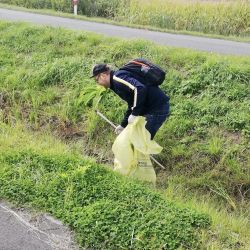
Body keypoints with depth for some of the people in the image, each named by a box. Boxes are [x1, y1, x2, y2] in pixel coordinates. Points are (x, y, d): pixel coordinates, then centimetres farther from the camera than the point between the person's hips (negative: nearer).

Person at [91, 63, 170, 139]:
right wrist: (123, 125, 26)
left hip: (157, 109, -10)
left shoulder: (117, 78, -14)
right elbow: (132, 105, 26)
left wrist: (134, 114, -24)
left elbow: (140, 89, -30)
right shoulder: (116, 84, 18)